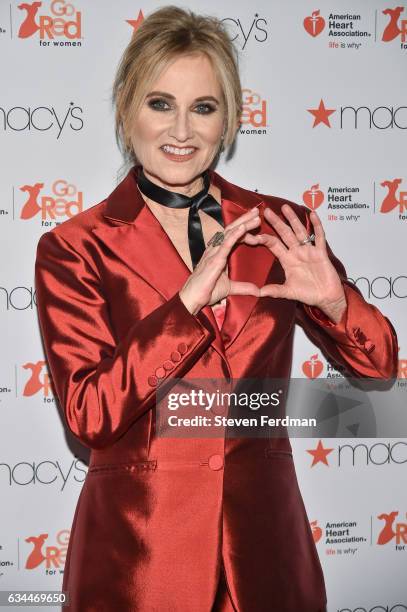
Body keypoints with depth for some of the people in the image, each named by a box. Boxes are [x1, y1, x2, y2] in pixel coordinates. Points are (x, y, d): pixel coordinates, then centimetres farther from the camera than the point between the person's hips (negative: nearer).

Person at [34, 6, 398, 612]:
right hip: (138, 554, -2)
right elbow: (90, 415, -15)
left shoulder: (276, 229, 1)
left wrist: (334, 302, -17)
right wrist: (188, 301, -25)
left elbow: (377, 366, 4)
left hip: (264, 543, 3)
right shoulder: (73, 249, -7)